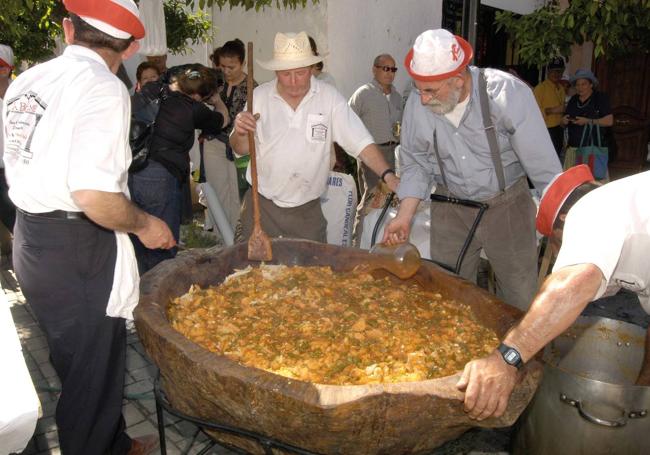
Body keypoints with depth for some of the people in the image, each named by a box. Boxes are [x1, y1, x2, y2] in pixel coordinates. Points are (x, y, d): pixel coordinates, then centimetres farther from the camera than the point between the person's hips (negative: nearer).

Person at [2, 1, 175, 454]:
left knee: (79, 362, 23)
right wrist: (145, 225, -12)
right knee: (94, 371, 9)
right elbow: (93, 195, -28)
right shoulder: (103, 88, -18)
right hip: (78, 250, -9)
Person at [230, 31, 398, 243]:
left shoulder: (329, 97, -8)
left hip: (307, 209, -1)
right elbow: (241, 149, 4)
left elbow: (361, 143, -12)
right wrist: (240, 132, -18)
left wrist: (388, 176, -26)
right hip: (261, 204, 1)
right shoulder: (260, 96, -3)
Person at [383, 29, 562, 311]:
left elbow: (544, 167, -15)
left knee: (521, 303, 8)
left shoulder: (509, 94, -21)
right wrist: (404, 216, -7)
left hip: (507, 205, -2)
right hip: (450, 209, 2)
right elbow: (415, 163, 2)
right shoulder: (417, 104, -12)